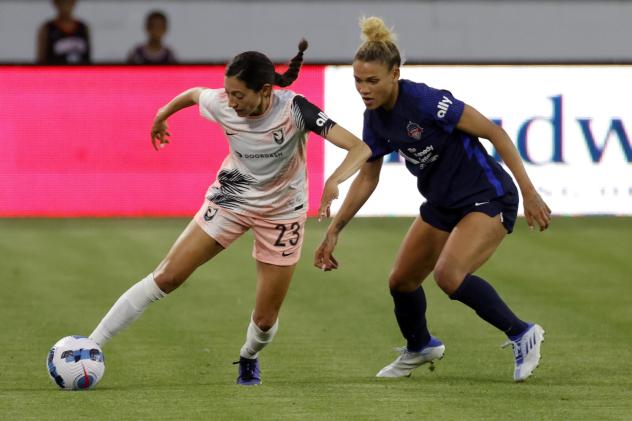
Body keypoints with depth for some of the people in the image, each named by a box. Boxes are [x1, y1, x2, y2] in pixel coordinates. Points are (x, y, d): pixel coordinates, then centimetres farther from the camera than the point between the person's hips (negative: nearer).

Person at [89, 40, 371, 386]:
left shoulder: (294, 110, -30)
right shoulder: (222, 105, -21)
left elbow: (359, 149, -35)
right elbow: (193, 94, 5)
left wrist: (333, 181, -53)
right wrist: (162, 115, 21)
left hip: (282, 212, -1)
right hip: (230, 199, 2)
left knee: (265, 319, 1)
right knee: (166, 277, -10)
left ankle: (249, 358, 38)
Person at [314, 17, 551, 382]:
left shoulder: (425, 101, -26)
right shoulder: (376, 119, -2)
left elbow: (493, 132, -22)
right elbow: (367, 178, 13)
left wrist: (529, 192, -24)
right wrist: (335, 230, 10)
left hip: (488, 198, -9)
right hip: (443, 203, 9)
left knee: (448, 274, -29)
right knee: (401, 281, 14)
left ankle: (522, 334, -12)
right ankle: (420, 348, 44)